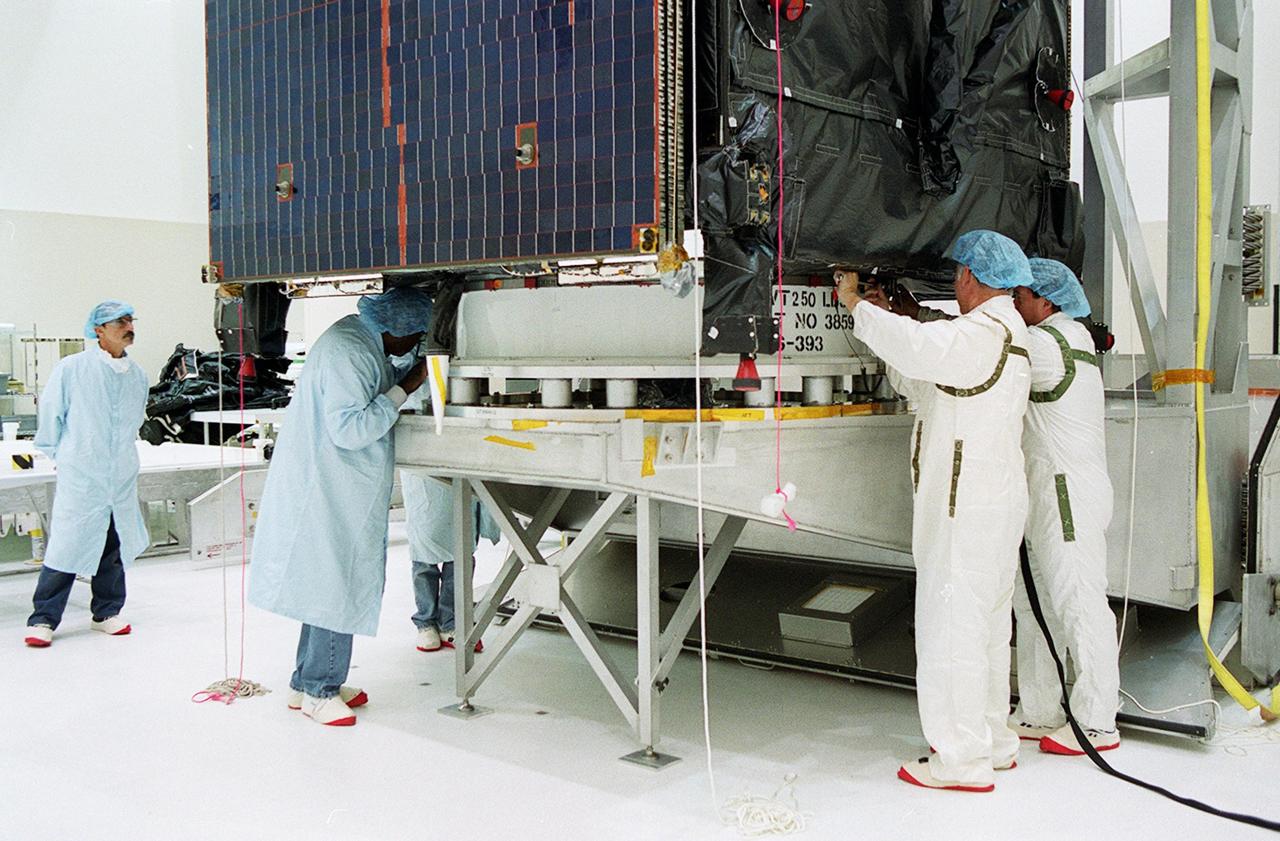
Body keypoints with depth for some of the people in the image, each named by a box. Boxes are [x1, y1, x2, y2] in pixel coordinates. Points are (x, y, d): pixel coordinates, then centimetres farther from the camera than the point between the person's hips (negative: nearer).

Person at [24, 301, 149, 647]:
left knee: (115, 547, 12)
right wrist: (60, 454, 8)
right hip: (80, 477, -5)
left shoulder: (137, 376, 7)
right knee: (66, 547, -4)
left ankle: (107, 612, 27)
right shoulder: (72, 369, -9)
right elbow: (50, 413, 1)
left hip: (123, 478, 5)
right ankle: (43, 619, 8)